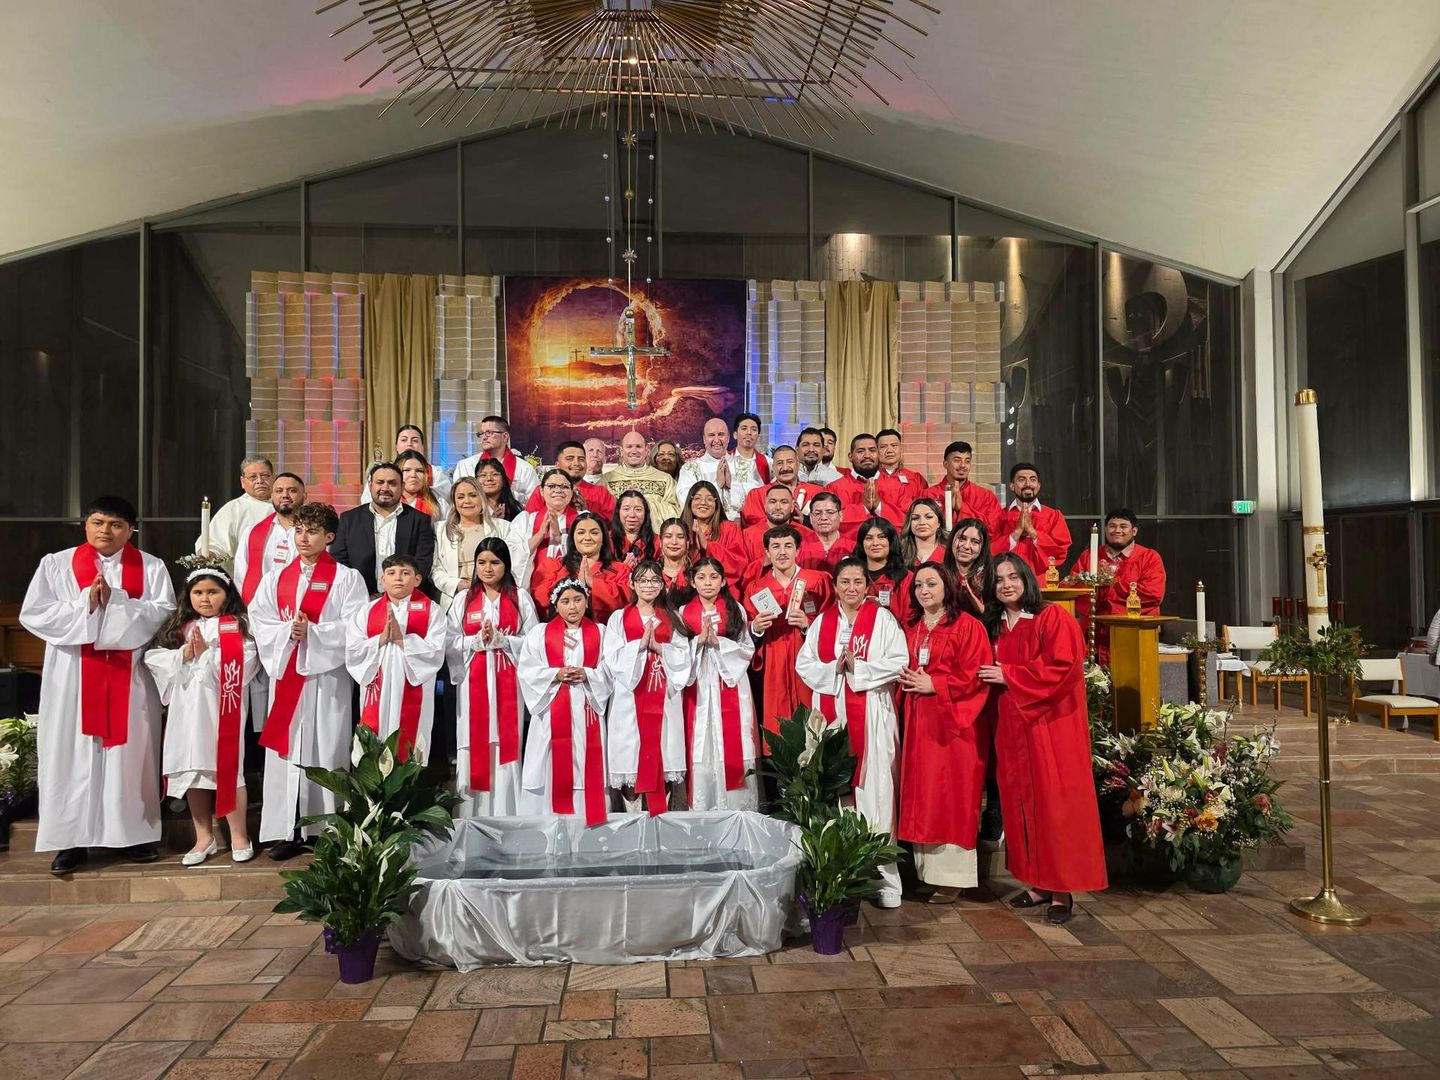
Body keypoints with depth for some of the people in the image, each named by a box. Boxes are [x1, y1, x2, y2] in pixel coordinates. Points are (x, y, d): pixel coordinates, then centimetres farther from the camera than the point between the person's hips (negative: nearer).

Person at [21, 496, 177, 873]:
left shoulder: (151, 567, 4)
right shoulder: (56, 564, 5)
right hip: (73, 676, 0)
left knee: (129, 752, 5)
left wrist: (115, 601, -16)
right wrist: (84, 605, -14)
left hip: (130, 676, 0)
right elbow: (33, 614, -3)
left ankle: (133, 832, 13)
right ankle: (72, 839, 10)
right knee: (73, 754, 2)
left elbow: (165, 613, -7)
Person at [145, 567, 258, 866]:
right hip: (187, 710, 5)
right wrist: (183, 655, -9)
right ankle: (204, 837, 22)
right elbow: (154, 658, 6)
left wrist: (206, 653, -13)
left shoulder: (239, 626, 0)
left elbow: (242, 665, -12)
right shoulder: (178, 626, 14)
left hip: (222, 709, -5)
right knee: (193, 771, 10)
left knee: (227, 771, -3)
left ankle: (239, 836, 11)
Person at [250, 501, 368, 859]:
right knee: (285, 750, 3)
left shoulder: (346, 578, 1)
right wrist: (287, 632, -12)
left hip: (327, 675, -3)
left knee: (326, 747, -1)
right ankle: (287, 831, 10)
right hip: (285, 672, 4)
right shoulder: (276, 578, 13)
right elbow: (260, 621, 5)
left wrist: (312, 633, -17)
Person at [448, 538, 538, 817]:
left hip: (508, 681, -1)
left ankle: (505, 812, 3)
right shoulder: (464, 599, 11)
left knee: (506, 743, -3)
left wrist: (500, 639, -13)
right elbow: (452, 643, 3)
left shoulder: (520, 598, 6)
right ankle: (473, 813, 6)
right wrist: (478, 641, -13)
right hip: (473, 681, 1)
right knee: (474, 743, -1)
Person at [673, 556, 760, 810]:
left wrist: (717, 642, -11)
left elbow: (747, 649, 1)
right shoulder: (683, 613, 10)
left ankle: (735, 807, 2)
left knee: (732, 748, -2)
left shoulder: (735, 610, 9)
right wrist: (699, 640, -12)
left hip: (730, 688, 0)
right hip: (698, 689, 1)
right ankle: (700, 807, 4)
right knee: (699, 748, -2)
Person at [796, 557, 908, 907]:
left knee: (874, 790, -5)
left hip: (872, 716, -3)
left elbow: (898, 663, -5)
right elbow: (804, 664, 7)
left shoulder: (883, 619, 4)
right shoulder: (822, 622, 14)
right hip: (831, 715, 3)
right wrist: (835, 669, -9)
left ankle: (884, 877, 1)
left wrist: (858, 667, -12)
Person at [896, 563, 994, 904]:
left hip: (953, 722, -6)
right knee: (921, 794, 6)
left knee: (951, 796, -3)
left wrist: (933, 684, -16)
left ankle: (952, 876, 5)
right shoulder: (910, 627, 14)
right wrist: (906, 679, -2)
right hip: (917, 722, 6)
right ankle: (925, 870, 15)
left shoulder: (967, 626, -5)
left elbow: (975, 676, -12)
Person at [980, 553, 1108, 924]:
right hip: (1011, 726, 6)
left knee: (1054, 803, -4)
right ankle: (1037, 883, 17)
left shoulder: (1053, 618, -6)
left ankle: (1062, 890, 5)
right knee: (1019, 801, 7)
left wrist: (1008, 676, -14)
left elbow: (1062, 667, -17)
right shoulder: (996, 626, 13)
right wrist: (992, 677, 1)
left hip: (1051, 725, -6)